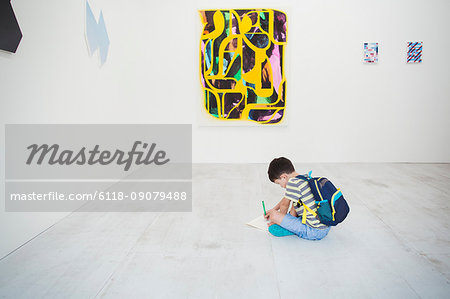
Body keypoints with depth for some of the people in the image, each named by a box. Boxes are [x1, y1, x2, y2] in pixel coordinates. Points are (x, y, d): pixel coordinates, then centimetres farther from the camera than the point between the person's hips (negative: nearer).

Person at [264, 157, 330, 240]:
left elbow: (284, 204, -3)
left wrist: (279, 219, 17)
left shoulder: (293, 183, -17)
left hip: (313, 232, -10)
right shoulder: (306, 178, 11)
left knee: (274, 215, -16)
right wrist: (273, 210, 36)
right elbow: (287, 199, 26)